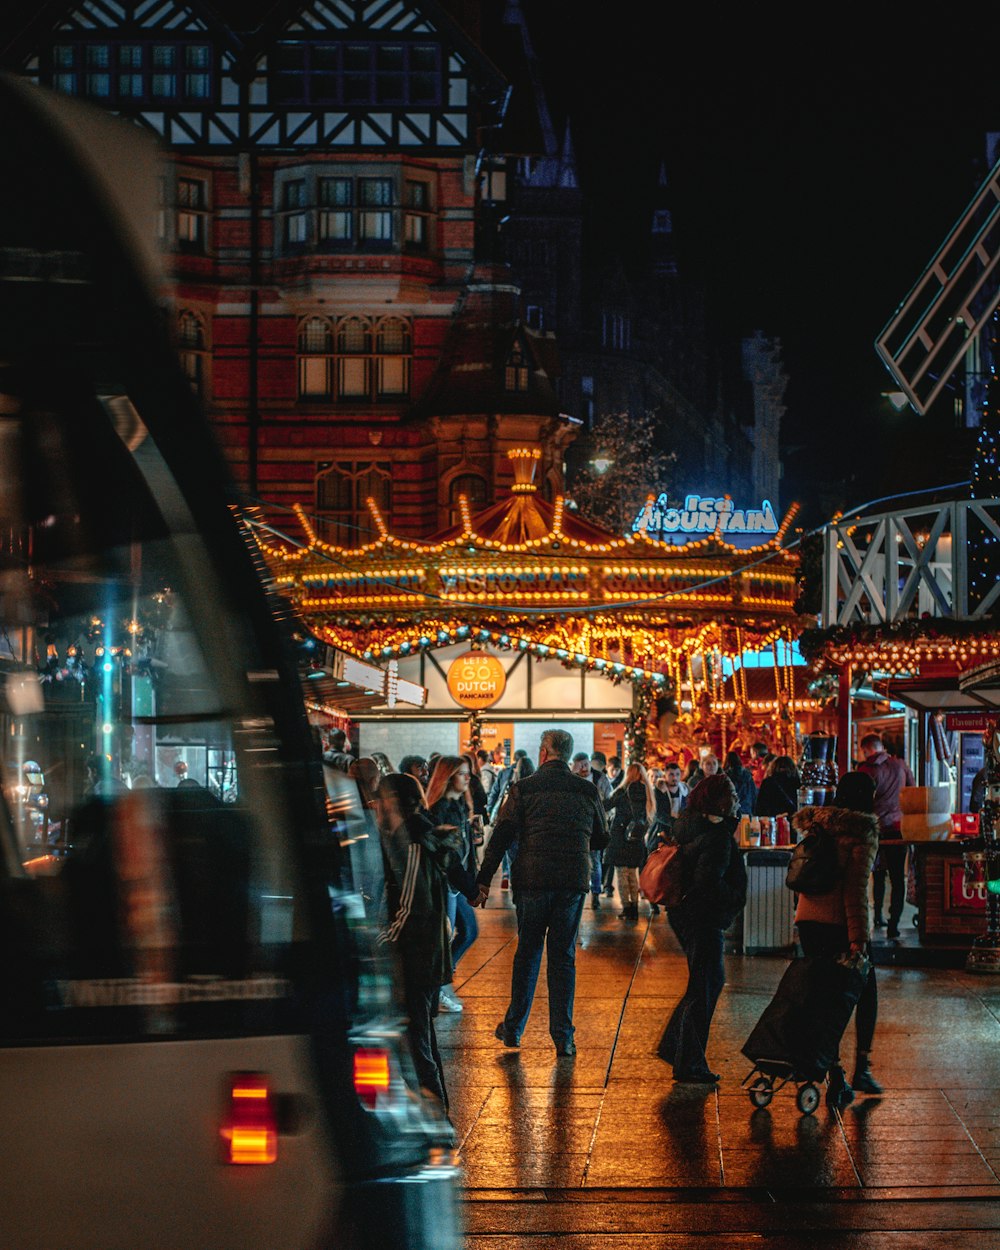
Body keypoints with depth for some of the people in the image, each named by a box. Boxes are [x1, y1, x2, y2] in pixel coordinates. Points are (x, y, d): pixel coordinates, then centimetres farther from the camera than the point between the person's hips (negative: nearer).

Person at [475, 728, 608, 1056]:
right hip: (573, 882, 1)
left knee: (527, 952, 13)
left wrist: (484, 880, -2)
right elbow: (601, 840, 14)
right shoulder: (588, 791, 4)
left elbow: (501, 837, -5)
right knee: (563, 957, 6)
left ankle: (514, 1027, 19)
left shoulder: (523, 789, -2)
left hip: (532, 881, -1)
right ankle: (563, 1038, 3)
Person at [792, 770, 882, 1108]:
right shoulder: (862, 833, -9)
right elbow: (857, 889, -16)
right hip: (841, 921, -5)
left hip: (808, 918, 5)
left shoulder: (816, 826, 11)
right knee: (866, 992, 14)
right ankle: (862, 1068, 12)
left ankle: (835, 1076, 0)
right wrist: (858, 939, -18)